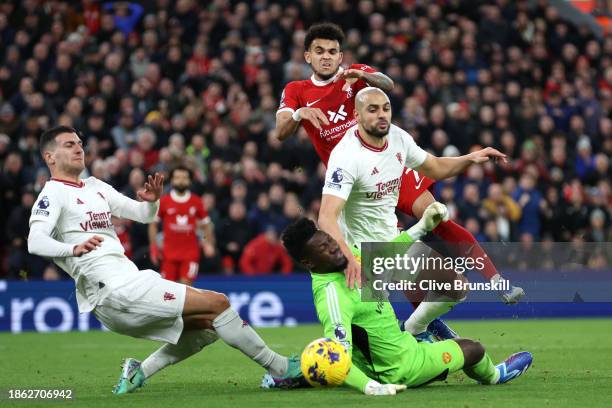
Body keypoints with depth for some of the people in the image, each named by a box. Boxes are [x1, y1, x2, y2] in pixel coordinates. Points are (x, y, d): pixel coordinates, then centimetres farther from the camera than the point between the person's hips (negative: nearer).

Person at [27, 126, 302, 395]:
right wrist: (74, 249, -41)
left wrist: (152, 200, -4)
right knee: (217, 303, -12)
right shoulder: (53, 195, -4)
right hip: (114, 290, -9)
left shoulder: (95, 187, 21)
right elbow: (35, 242, -22)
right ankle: (280, 368, -3)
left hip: (130, 281, 9)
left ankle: (141, 371, 6)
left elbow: (144, 215, 20)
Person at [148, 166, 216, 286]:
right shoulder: (163, 201, 3)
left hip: (190, 252, 0)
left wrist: (209, 244, -1)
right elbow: (153, 224, 8)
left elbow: (206, 225, 13)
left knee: (186, 285, -10)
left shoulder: (196, 202, 5)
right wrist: (154, 247, 0)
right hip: (169, 252, 0)